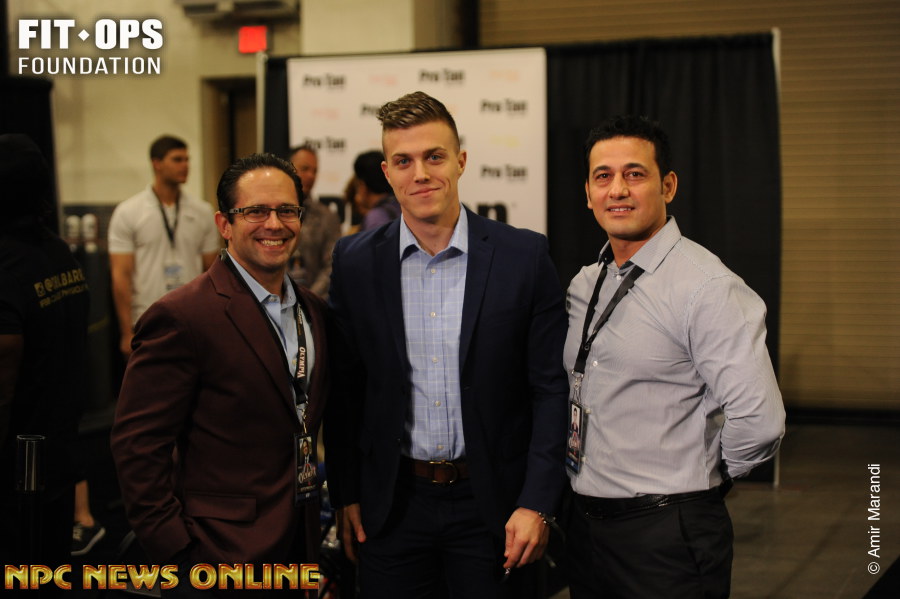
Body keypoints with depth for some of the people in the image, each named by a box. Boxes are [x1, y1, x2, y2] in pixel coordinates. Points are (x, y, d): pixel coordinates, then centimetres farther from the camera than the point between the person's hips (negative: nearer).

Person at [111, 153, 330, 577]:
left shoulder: (313, 310, 9)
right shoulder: (181, 317, -15)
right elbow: (138, 447, -16)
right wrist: (180, 556, -18)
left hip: (299, 543, 7)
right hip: (222, 556, -6)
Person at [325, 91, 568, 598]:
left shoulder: (525, 256, -6)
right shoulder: (355, 262, 0)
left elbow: (552, 389, -5)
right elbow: (345, 389, 6)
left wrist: (537, 504, -9)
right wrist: (346, 495, 4)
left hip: (492, 504, -1)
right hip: (391, 505, 2)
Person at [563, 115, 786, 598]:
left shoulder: (709, 288, -15)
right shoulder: (583, 286, 9)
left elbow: (759, 422, -22)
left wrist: (701, 482, -7)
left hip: (669, 536, -7)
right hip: (586, 527, 7)